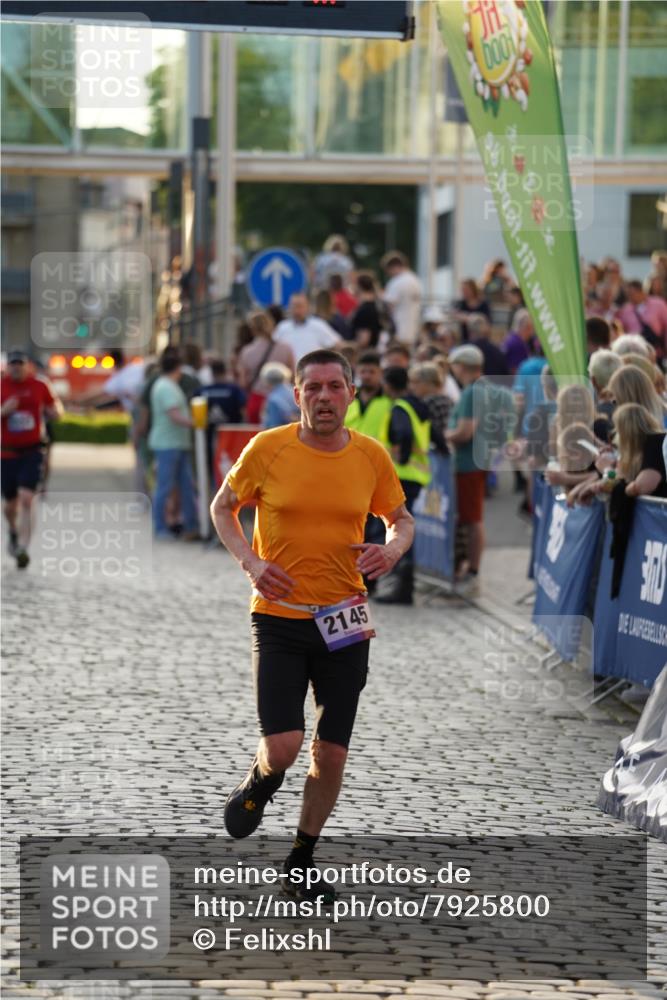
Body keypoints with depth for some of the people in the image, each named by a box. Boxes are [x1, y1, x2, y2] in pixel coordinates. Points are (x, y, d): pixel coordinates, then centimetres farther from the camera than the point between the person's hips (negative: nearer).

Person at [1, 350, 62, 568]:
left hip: (32, 452, -1)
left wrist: (51, 411, -10)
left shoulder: (39, 386, 1)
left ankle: (22, 548, -17)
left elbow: (56, 412, 13)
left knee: (26, 500, -16)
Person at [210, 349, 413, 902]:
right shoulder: (268, 448, -6)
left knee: (331, 755, 4)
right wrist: (249, 560, -8)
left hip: (344, 622, 3)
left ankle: (301, 863, 24)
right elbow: (223, 507, 9)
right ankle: (259, 783, 23)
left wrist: (394, 547, -7)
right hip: (278, 617, -2)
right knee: (283, 747, -15)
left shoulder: (372, 456, 1)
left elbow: (401, 518, 16)